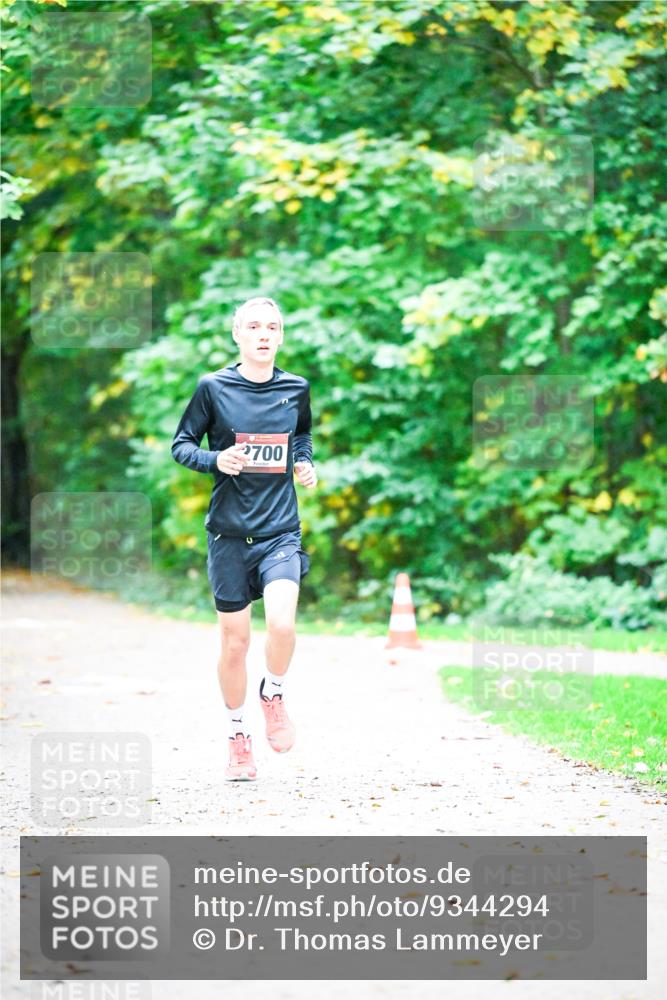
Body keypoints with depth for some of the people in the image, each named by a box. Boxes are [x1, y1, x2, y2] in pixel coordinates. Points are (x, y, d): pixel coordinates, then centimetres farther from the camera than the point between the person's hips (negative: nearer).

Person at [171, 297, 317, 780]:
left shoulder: (296, 389, 4)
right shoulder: (214, 387, -3)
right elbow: (181, 445, 4)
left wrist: (306, 462, 4)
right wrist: (215, 459, -15)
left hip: (281, 530, 1)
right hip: (229, 531, -1)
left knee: (282, 624, -22)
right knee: (235, 642, 5)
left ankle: (274, 694, 10)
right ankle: (239, 739, 24)